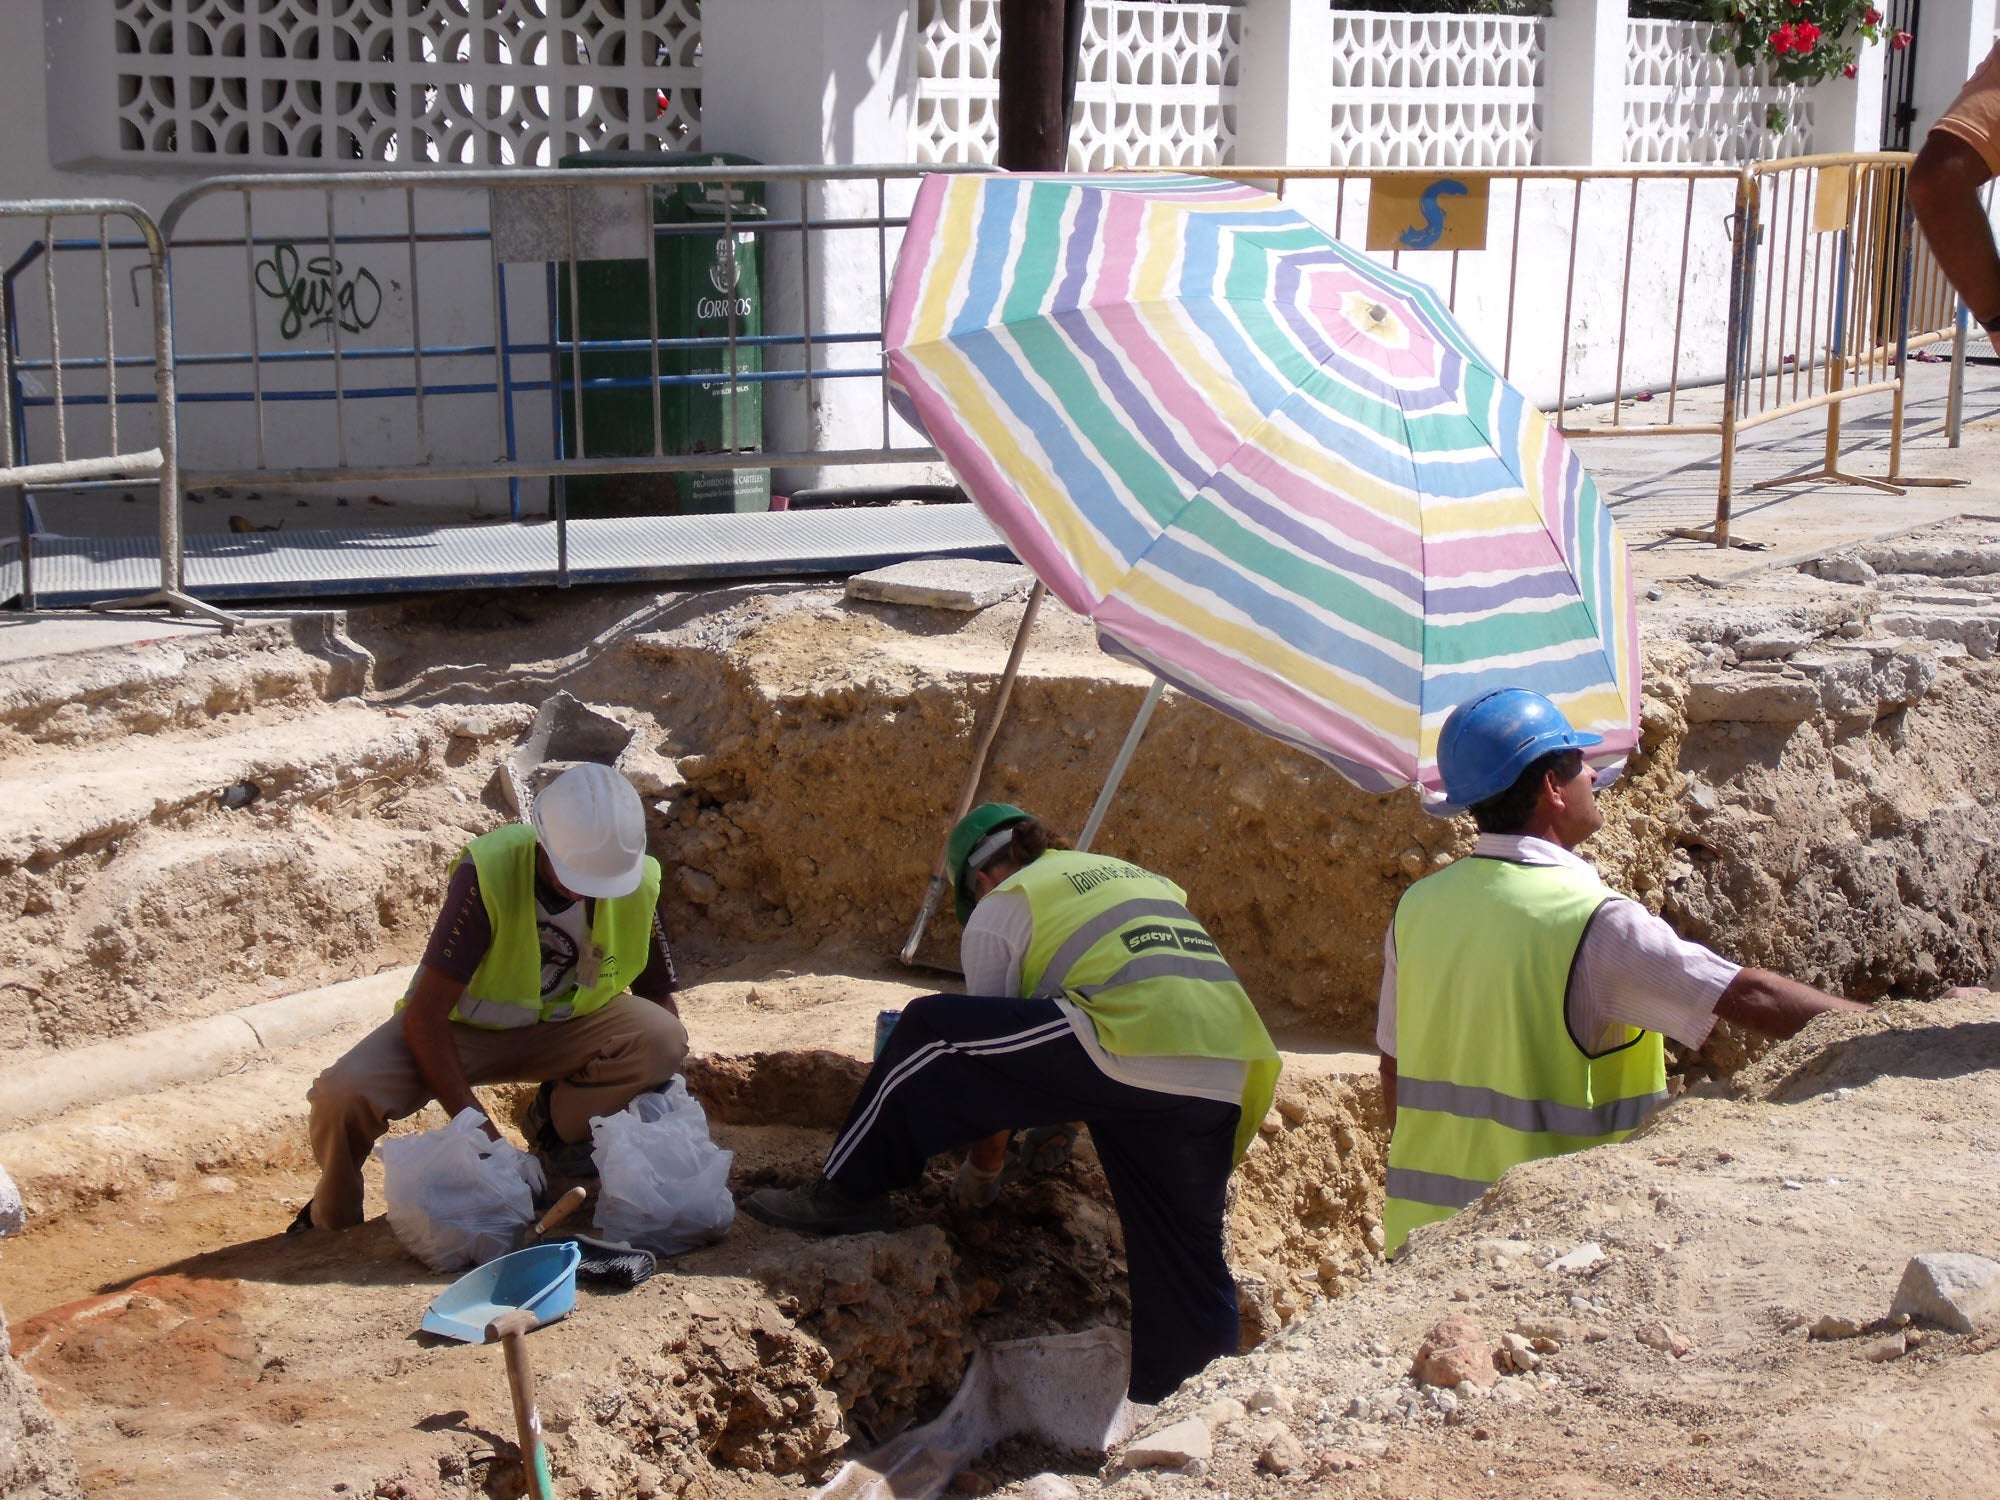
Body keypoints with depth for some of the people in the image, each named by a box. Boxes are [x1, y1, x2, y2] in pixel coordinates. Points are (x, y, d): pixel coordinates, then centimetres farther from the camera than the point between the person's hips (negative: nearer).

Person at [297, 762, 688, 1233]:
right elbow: (424, 1015, -29)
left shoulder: (638, 882, -17)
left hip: (563, 1026, 3)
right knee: (344, 1096, -31)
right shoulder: (489, 872, -30)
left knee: (662, 1041, -27)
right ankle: (333, 1221, 3)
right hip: (460, 1028, -3)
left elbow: (658, 995, -1)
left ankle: (554, 1125, 3)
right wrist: (480, 1133, -33)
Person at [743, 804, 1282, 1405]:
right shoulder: (1141, 878, 34)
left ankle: (849, 1192, 13)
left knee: (930, 1033, 5)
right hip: (1229, 1081, 7)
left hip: (1131, 1054, -7)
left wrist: (982, 1171, 30)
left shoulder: (1000, 906, 15)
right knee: (1187, 1267, 13)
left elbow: (990, 1033, 18)